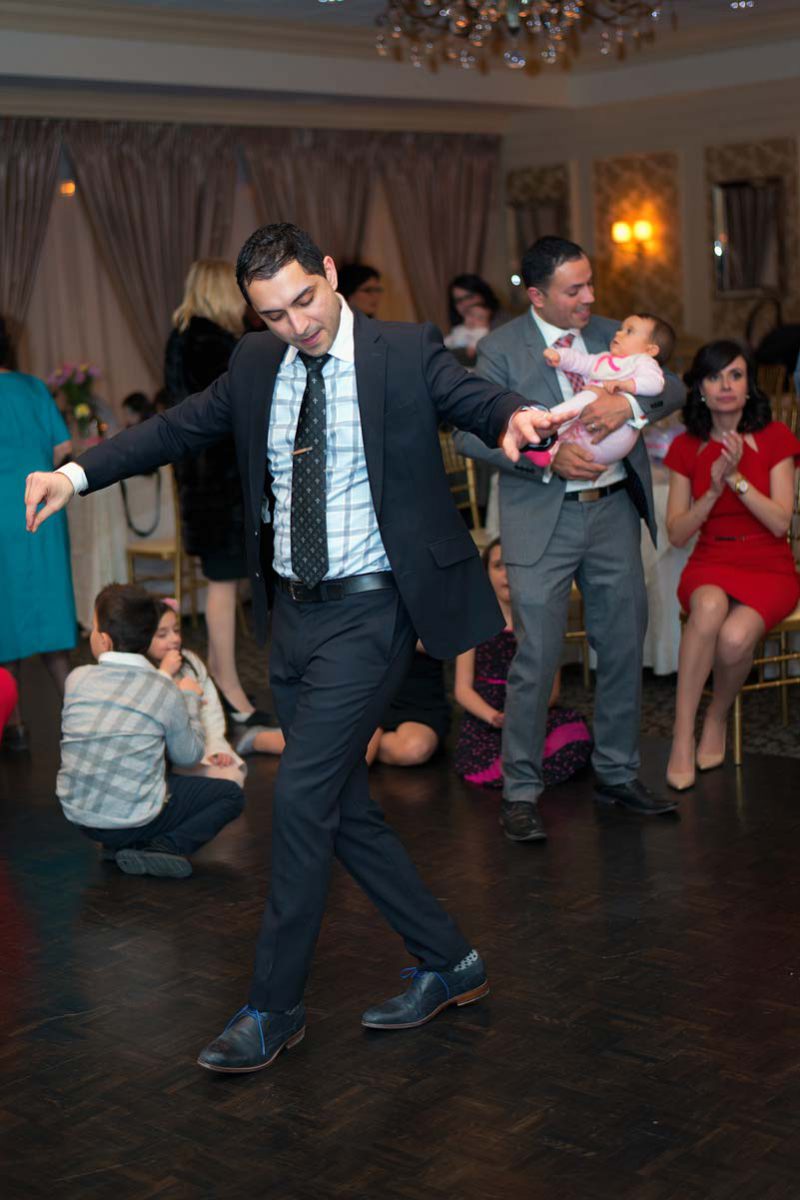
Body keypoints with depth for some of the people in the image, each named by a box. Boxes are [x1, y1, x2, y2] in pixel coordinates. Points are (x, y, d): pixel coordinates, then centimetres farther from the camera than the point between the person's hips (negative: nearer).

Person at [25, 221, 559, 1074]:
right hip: (292, 611, 7)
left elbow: (479, 401, -18)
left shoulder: (405, 354, -7)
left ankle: (274, 1008, 4)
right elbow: (178, 428, 10)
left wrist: (516, 418, -42)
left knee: (302, 794, -11)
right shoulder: (256, 365, 8)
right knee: (342, 809, 11)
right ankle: (448, 964, 27)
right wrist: (77, 473, -2)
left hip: (366, 611, -6)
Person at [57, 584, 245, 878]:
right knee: (231, 794, 11)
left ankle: (116, 844, 10)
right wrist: (190, 699, 14)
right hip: (133, 820, -5)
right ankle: (164, 848, -8)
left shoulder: (77, 679, -4)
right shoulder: (165, 691, -12)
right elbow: (189, 756, 1)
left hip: (78, 815, 5)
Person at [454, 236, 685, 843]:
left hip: (614, 510, 5)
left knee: (624, 646, 11)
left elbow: (674, 388, 6)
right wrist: (548, 457, -20)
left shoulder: (612, 334, 8)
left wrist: (629, 402, -16)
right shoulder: (501, 350, -5)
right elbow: (470, 433, -11)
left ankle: (618, 772, 27)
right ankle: (521, 791, 7)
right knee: (537, 657, -6)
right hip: (543, 519, -5)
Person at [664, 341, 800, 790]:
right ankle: (682, 738, -31)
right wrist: (714, 489, -13)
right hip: (711, 564, 1)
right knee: (709, 607, -38)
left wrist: (736, 477, -19)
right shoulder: (687, 448, 6)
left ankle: (718, 719, -2)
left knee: (734, 637, -35)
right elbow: (676, 533, 2)